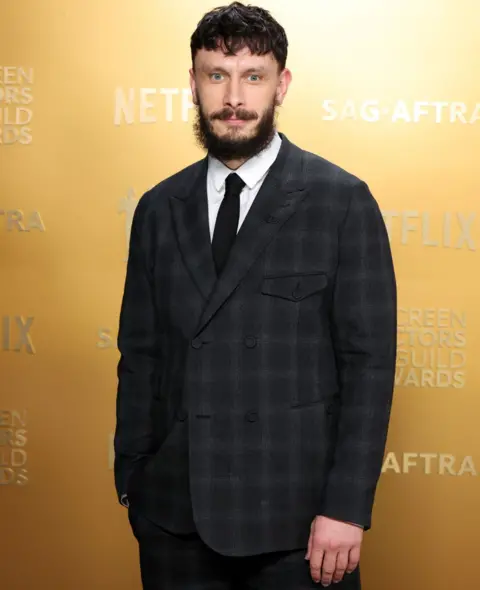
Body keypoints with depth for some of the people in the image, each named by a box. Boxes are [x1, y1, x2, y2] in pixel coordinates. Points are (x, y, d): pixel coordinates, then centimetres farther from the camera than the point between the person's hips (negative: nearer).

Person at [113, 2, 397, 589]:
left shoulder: (342, 201, -4)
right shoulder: (159, 209, 8)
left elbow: (369, 361, -7)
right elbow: (139, 355, 10)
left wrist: (346, 509, -12)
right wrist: (130, 483, 6)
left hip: (296, 521, -3)